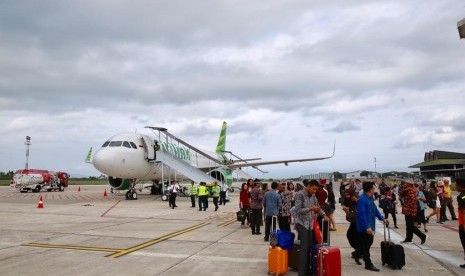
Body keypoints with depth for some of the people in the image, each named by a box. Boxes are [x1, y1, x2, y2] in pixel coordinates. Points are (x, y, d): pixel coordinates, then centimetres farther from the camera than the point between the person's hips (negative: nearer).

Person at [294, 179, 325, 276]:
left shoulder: (313, 195, 7)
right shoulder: (299, 194, -14)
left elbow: (317, 206, 16)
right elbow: (298, 210, -18)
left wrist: (324, 214, 0)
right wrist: (310, 208, -25)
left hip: (310, 224, 7)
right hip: (301, 223, -7)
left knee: (309, 246, 9)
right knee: (304, 247, -11)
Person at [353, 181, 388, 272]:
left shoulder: (370, 198, 8)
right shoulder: (362, 199, -24)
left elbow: (375, 209, 18)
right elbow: (362, 214, -27)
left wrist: (382, 218, 16)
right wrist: (367, 227, -29)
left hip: (370, 225, 10)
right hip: (364, 227, -10)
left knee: (369, 243, 20)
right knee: (366, 245, 2)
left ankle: (357, 255, 38)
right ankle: (368, 264, 13)